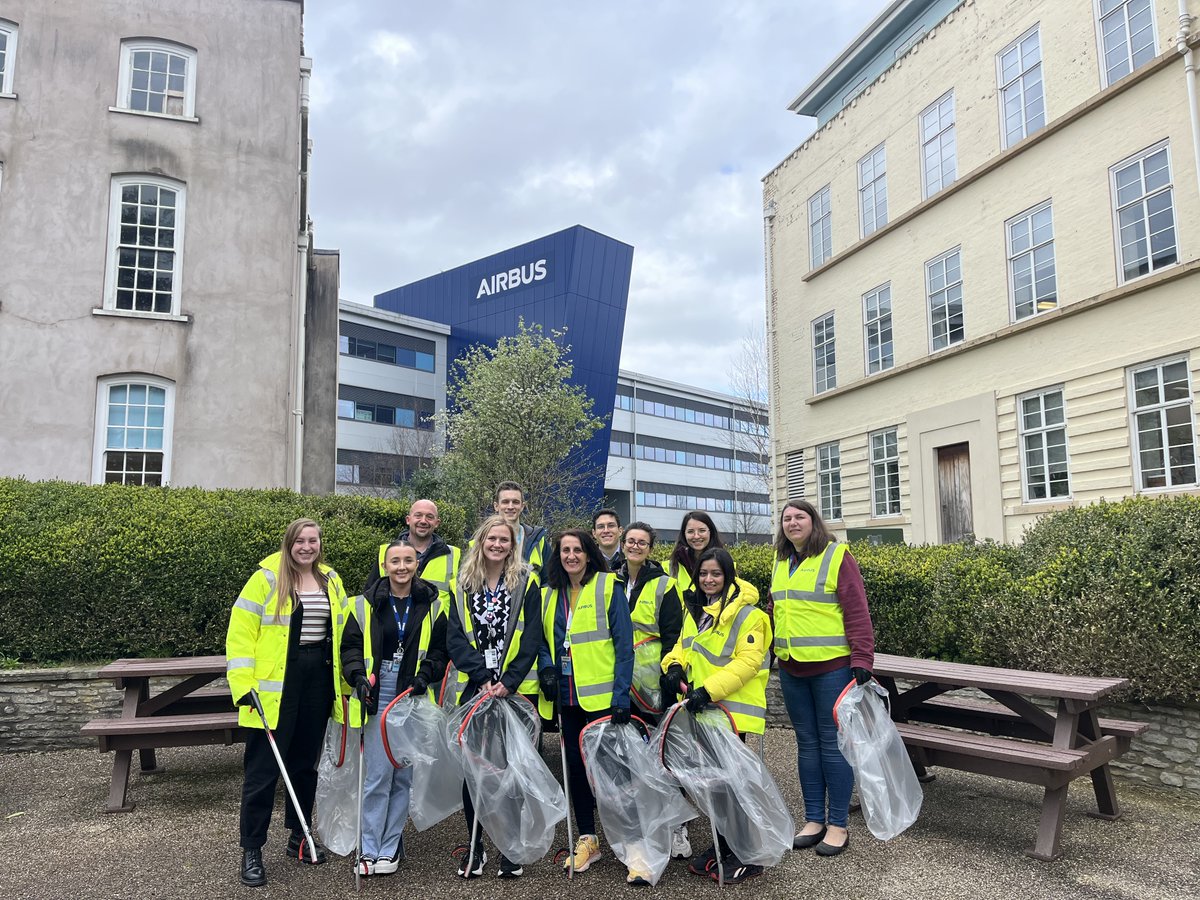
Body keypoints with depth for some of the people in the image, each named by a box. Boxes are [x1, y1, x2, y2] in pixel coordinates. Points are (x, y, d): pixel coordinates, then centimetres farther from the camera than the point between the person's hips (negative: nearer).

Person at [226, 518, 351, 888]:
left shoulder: (331, 581, 9)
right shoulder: (266, 578, -7)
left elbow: (341, 632, 15)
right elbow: (240, 632, -10)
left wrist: (345, 681, 11)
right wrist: (244, 684, -15)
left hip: (318, 683, 5)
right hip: (275, 686, -5)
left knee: (306, 762, 15)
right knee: (264, 768, 1)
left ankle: (299, 837, 31)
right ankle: (251, 850, 15)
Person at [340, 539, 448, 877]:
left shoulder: (432, 605, 4)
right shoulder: (366, 605, 3)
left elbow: (440, 650, 8)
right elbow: (350, 646, 6)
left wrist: (424, 676, -8)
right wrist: (358, 677, -10)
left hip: (413, 698, 1)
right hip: (378, 698, -1)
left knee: (404, 775, 7)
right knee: (378, 774, -4)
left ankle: (390, 848, 21)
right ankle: (370, 849, 11)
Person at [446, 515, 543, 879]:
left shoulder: (526, 583, 1)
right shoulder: (464, 583, 7)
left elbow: (530, 640, -5)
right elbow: (455, 637, 0)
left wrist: (508, 681, -14)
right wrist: (482, 677, -12)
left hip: (514, 689, -2)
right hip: (473, 688, 2)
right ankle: (474, 846, 19)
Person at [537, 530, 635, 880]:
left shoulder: (608, 586, -5)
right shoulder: (549, 594, 10)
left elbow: (623, 644, -9)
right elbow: (543, 640, 16)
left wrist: (622, 694, -15)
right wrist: (546, 667, -6)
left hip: (603, 695, -5)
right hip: (567, 696, 5)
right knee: (575, 766, 14)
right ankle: (587, 839, 28)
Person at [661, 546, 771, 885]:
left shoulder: (746, 613, -12)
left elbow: (748, 661, -19)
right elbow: (684, 647, 20)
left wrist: (710, 689, -26)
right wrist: (675, 665, -3)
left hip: (732, 708, -7)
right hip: (700, 709, 7)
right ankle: (722, 847, 28)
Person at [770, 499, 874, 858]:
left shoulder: (837, 556, -8)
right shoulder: (781, 561, 12)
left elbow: (857, 611, -12)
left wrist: (862, 659, -18)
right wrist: (769, 652, 13)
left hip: (832, 666, -6)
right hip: (791, 668, 6)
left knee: (833, 744, 2)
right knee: (807, 743, 13)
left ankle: (837, 825, 13)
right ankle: (814, 819, 23)